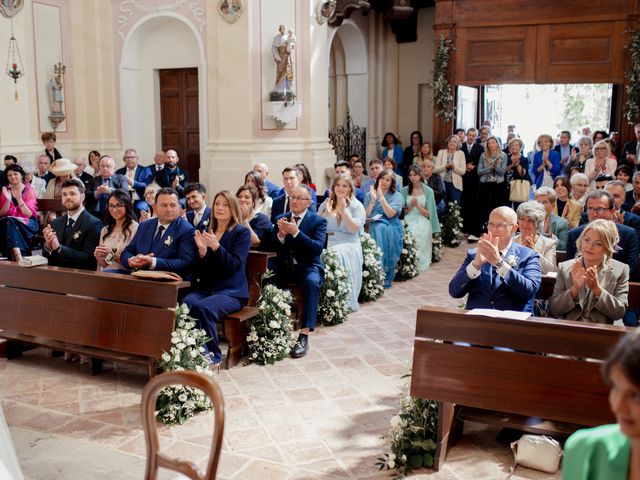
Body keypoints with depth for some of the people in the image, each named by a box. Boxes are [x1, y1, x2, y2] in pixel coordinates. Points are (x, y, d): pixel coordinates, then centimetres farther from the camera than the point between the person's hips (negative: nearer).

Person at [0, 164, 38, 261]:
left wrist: (19, 199, -23)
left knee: (9, 222, -32)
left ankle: (15, 256, -37)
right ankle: (18, 255, -47)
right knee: (8, 221, -33)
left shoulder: (29, 191, 1)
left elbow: (29, 214, -10)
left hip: (27, 224, -2)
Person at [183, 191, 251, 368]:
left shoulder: (242, 232, 2)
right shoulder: (206, 231, 17)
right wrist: (202, 250, -8)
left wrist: (216, 246, -23)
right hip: (205, 288, 4)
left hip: (231, 291, -4)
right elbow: (200, 269, 13)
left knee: (203, 307, -34)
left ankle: (213, 355, -17)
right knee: (187, 303, -30)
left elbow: (234, 265, -10)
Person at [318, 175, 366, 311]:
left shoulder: (357, 206, 8)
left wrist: (343, 212, -15)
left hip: (347, 244, -3)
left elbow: (354, 229, -5)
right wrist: (327, 213, -5)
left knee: (338, 255, -35)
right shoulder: (326, 203, 18)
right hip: (325, 242, 3)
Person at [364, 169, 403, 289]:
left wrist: (381, 197, -13)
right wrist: (373, 200, -9)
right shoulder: (369, 195, 13)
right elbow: (366, 215, 3)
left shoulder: (397, 196, 5)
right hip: (374, 229, 2)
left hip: (391, 230, -2)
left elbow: (390, 214, -10)